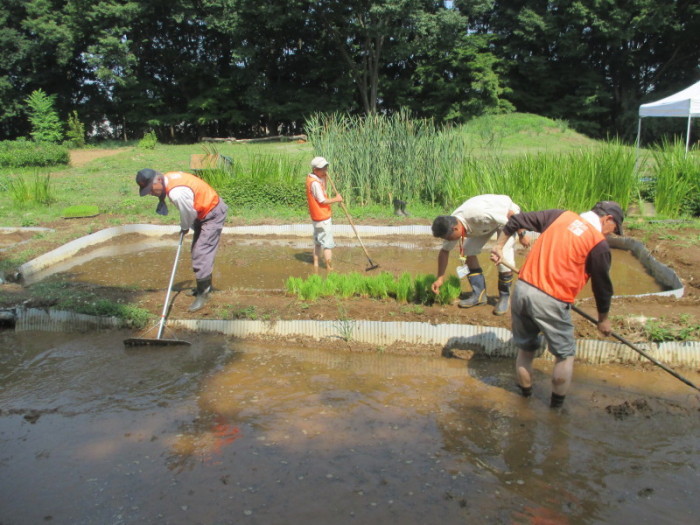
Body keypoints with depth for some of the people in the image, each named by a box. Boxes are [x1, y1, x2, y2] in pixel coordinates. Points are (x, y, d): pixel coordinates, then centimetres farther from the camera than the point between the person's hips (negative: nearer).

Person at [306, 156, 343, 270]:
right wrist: (337, 199, -11)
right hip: (323, 218, -10)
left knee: (318, 240, 20)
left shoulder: (311, 177, 5)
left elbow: (323, 189, 14)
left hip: (316, 217, 10)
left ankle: (316, 264, 29)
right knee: (328, 243, -4)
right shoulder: (315, 183, -23)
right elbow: (323, 201, -22)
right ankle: (329, 268, -1)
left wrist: (325, 177, 0)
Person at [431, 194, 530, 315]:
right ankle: (479, 294, 3)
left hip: (506, 214, -6)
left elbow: (510, 214, -31)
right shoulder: (450, 225, -20)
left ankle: (505, 296, 2)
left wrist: (522, 235, -19)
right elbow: (444, 251, -5)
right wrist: (440, 278, -4)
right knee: (469, 250, -8)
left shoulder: (478, 215, -43)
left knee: (504, 256, -19)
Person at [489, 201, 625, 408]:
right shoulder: (599, 243, -1)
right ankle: (556, 406, 26)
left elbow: (516, 220, 11)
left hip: (522, 289, 5)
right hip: (550, 301, -5)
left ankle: (525, 398, 36)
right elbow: (602, 285, 8)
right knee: (565, 354, 17)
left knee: (525, 349, 22)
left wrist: (499, 246, 23)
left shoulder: (560, 215, 11)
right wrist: (603, 319, 22)